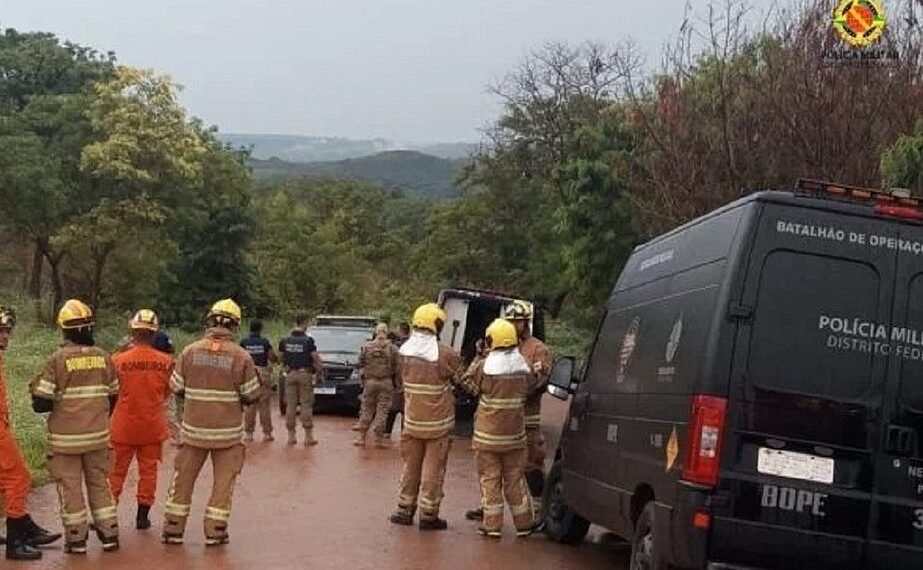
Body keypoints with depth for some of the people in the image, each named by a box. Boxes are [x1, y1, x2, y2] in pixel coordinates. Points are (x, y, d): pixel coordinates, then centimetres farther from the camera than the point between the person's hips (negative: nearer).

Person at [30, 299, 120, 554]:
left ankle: (76, 539, 12)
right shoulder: (104, 357, -1)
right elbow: (113, 398, 9)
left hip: (66, 437, -3)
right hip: (98, 435, 4)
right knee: (100, 483, 15)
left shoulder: (58, 359, -13)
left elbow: (41, 403, -12)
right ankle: (109, 534, 17)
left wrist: (35, 391, 10)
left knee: (70, 487, 7)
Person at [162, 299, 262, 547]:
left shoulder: (190, 351, -5)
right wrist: (256, 379, 14)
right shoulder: (241, 356, -10)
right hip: (228, 432, -2)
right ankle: (215, 532, 10)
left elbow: (176, 387, 3)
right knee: (223, 481, 9)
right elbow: (251, 395, -6)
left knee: (184, 479, 14)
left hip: (194, 428, 2)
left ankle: (173, 529, 19)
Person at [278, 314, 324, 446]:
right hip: (304, 374, -4)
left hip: (290, 374, 4)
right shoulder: (308, 341, -10)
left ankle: (291, 435, 9)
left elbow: (281, 357, 9)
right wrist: (320, 371, 6)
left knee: (290, 405, 8)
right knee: (306, 405, 0)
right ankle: (308, 436, 1)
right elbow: (316, 358, -9)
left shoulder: (284, 341, 2)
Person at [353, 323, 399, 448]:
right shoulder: (392, 349, -5)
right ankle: (378, 439, 3)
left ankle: (361, 436, 11)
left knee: (367, 409, 10)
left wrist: (363, 380, 17)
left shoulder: (366, 347, 0)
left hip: (370, 382, 1)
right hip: (386, 382, -1)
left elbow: (361, 365, 5)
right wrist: (395, 383, 6)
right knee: (382, 411, 3)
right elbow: (396, 368, -3)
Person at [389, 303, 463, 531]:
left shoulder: (404, 351, -3)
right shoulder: (444, 354, -18)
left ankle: (405, 509, 23)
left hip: (412, 420, 4)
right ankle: (428, 515, 8)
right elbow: (461, 378, -5)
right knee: (433, 468, 4)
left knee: (410, 466, 16)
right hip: (438, 422, -4)